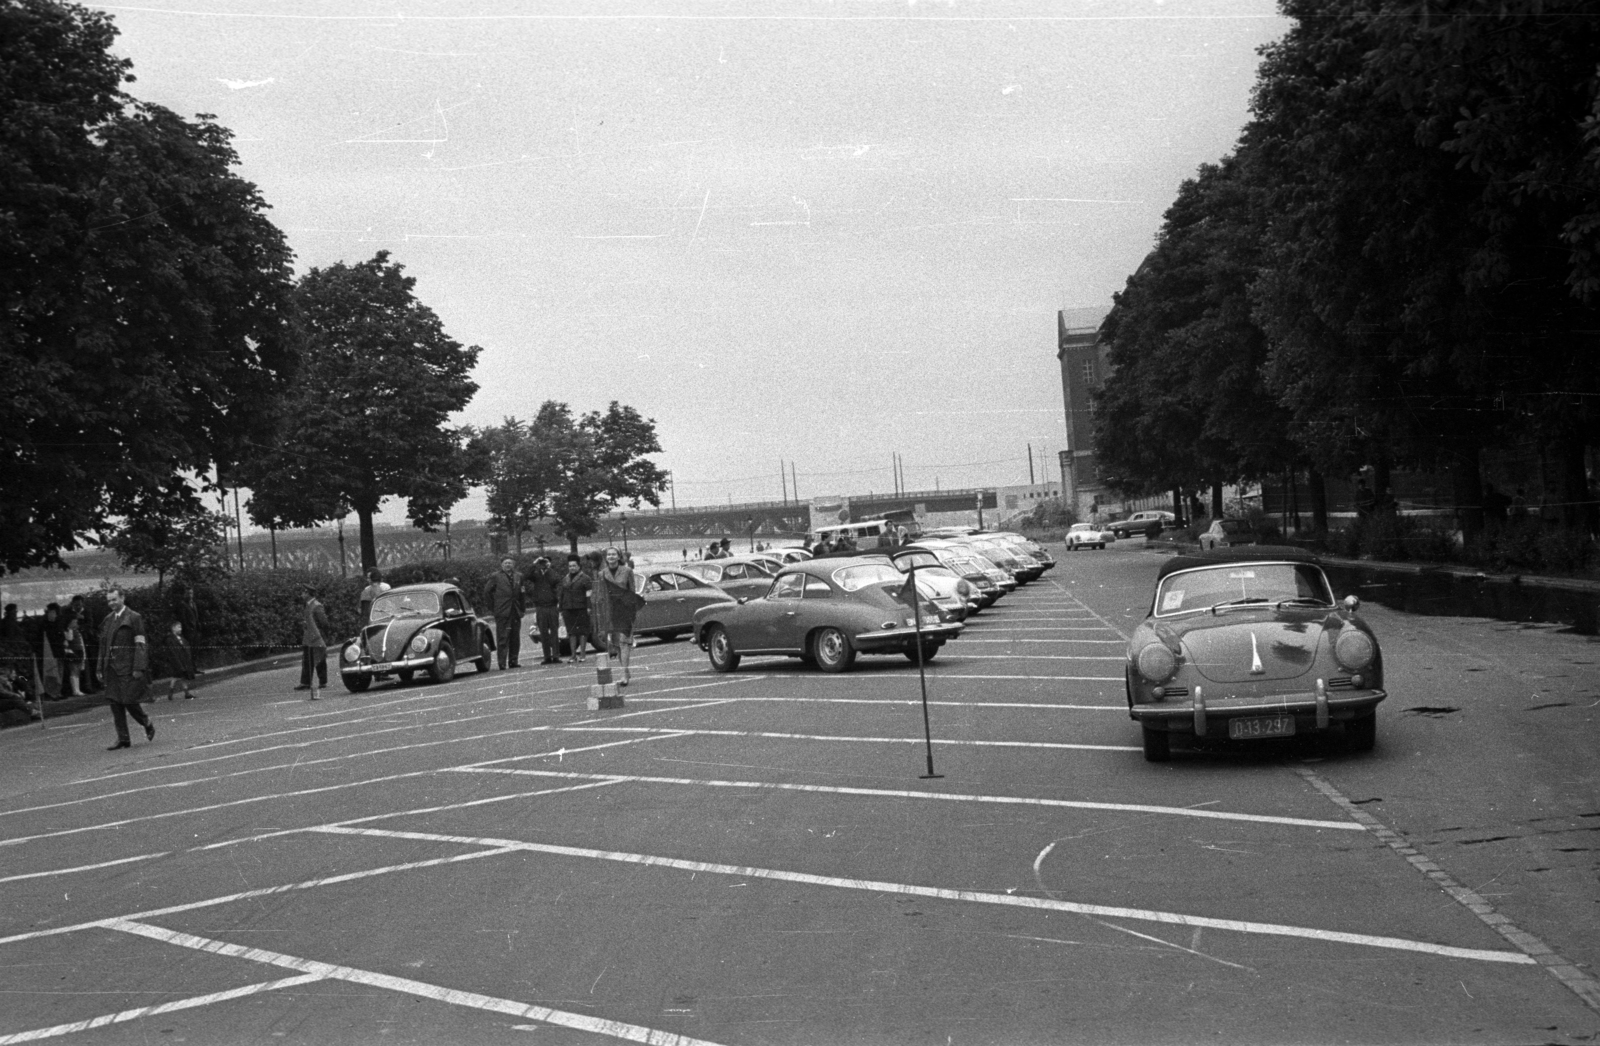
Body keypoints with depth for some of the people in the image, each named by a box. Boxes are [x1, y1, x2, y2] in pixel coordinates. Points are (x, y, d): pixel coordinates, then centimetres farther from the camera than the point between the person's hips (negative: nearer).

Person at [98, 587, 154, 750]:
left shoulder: (134, 618, -4)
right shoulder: (107, 620, 15)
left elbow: (140, 645, -9)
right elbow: (103, 646, 17)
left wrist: (138, 668, -16)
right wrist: (101, 669, 13)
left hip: (128, 667, -6)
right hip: (112, 668, 6)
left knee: (129, 701, -9)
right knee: (115, 703, 2)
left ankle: (148, 725, 17)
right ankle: (123, 739, 5)